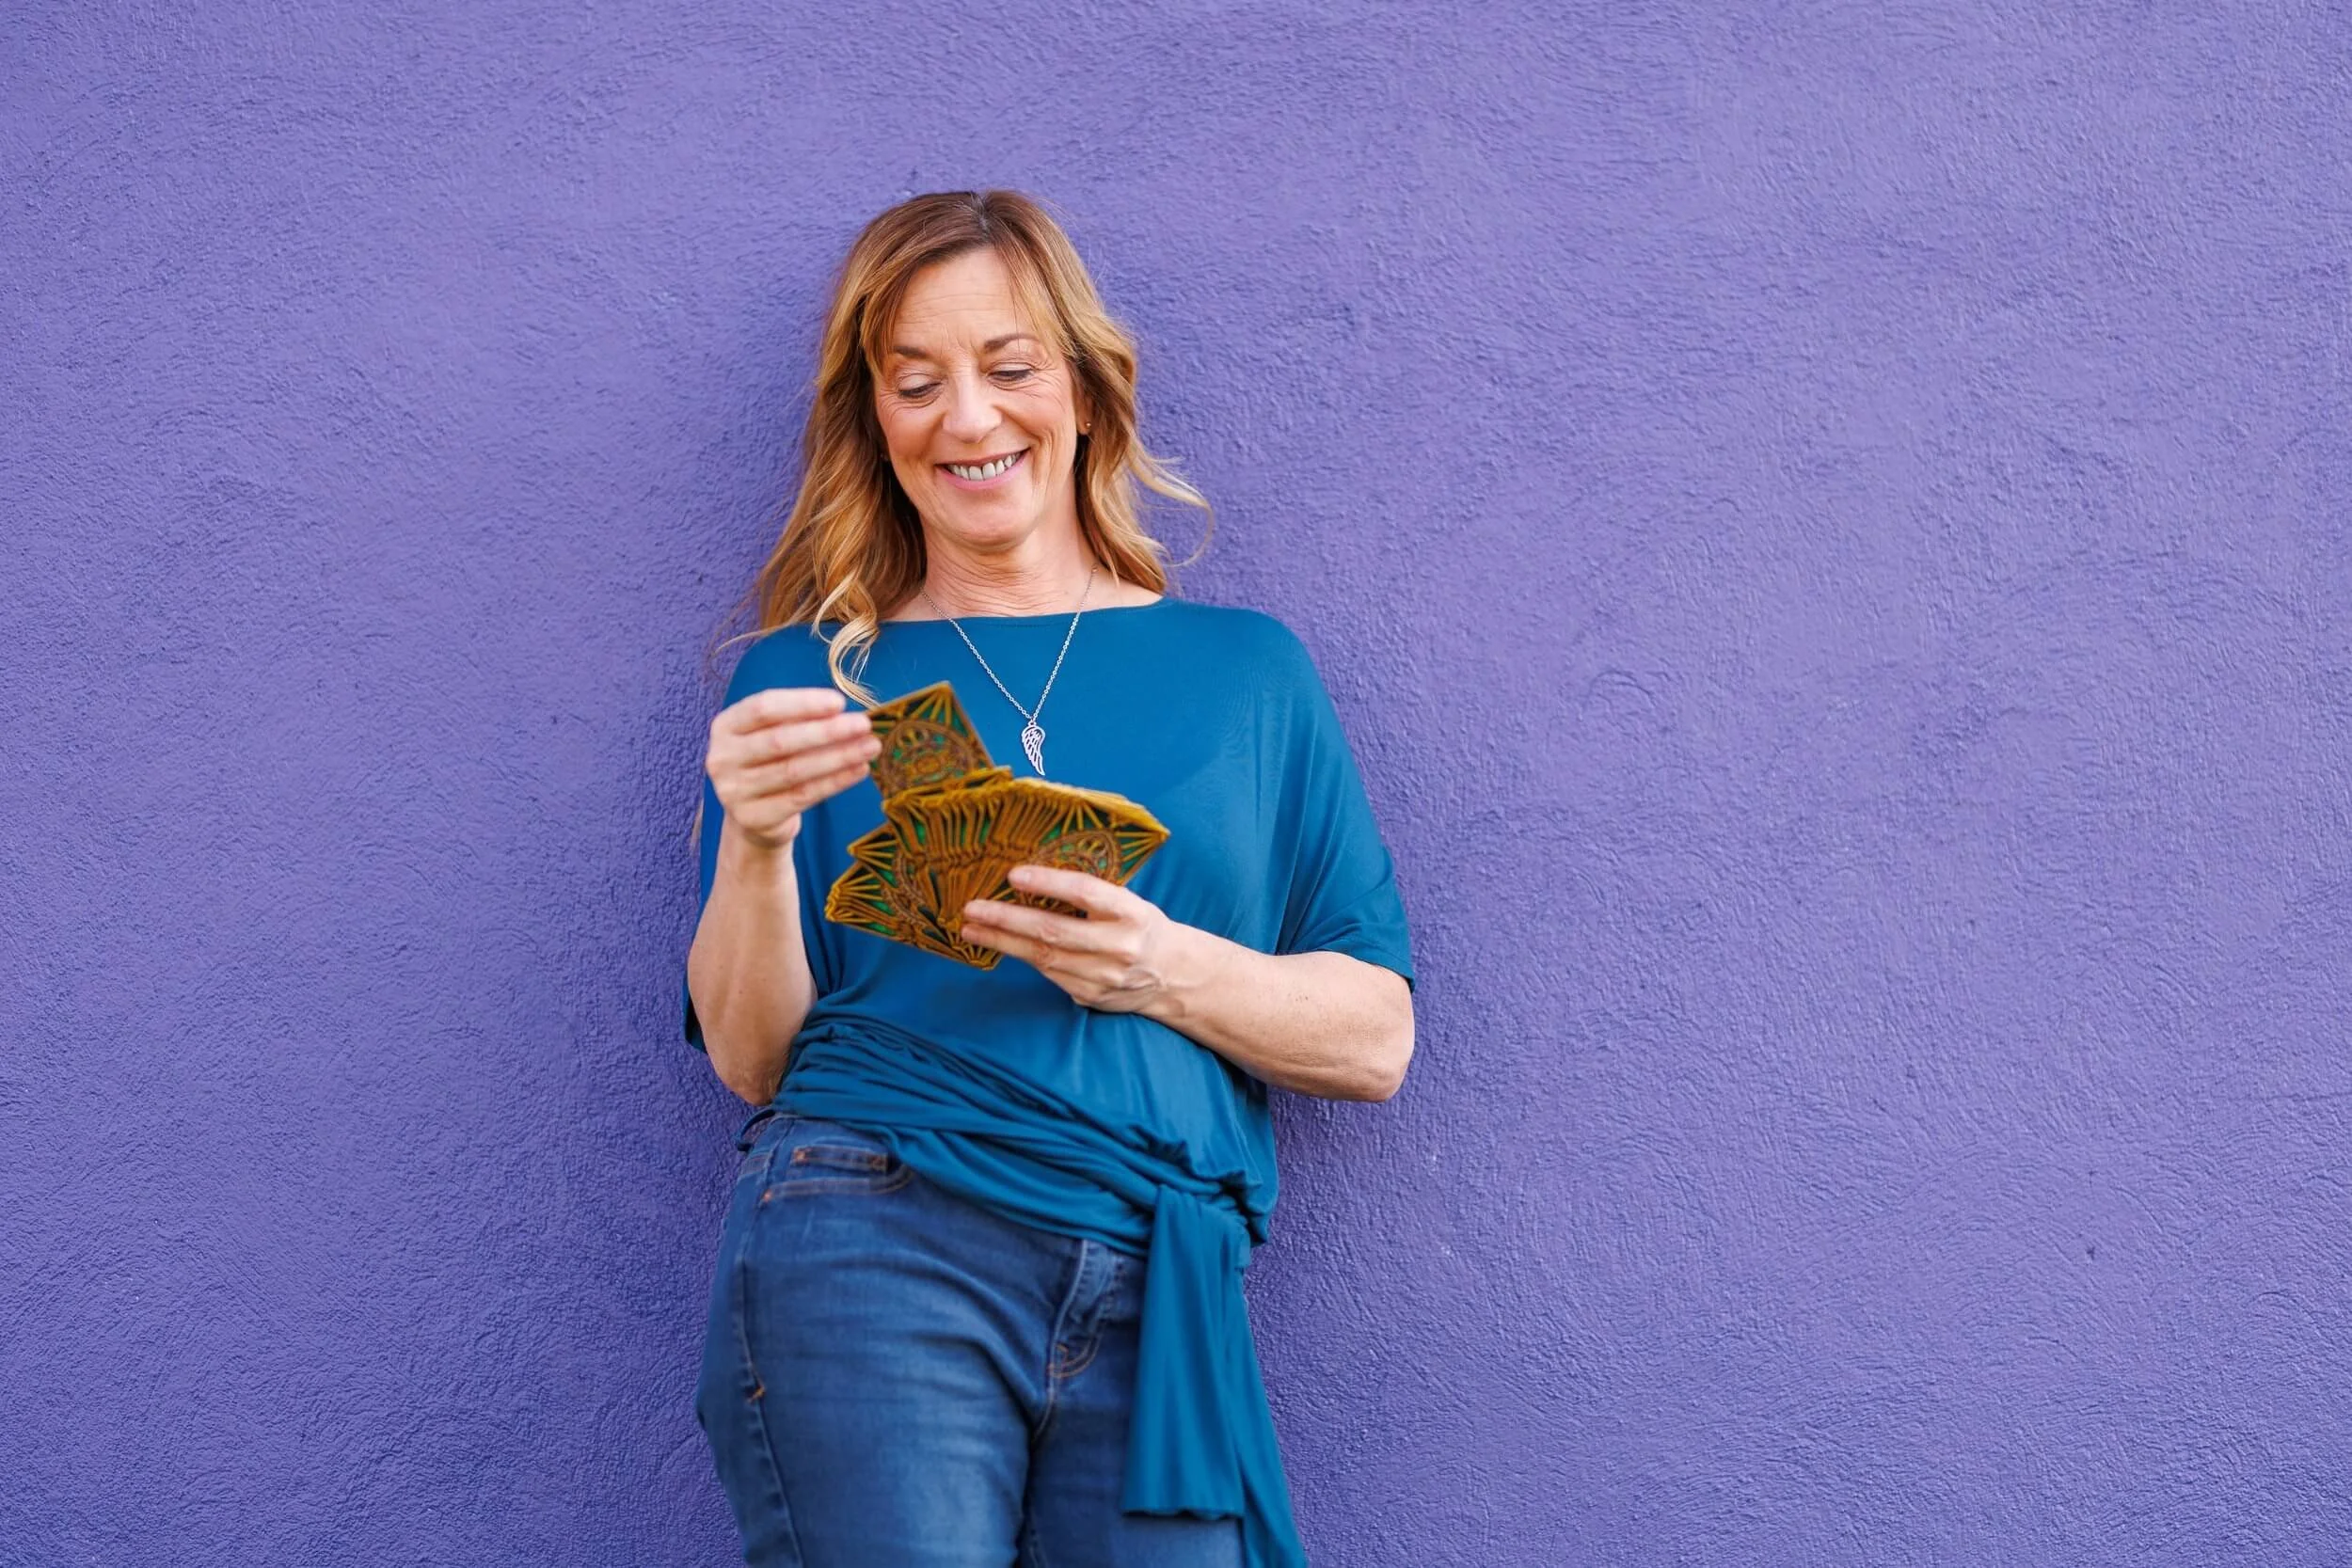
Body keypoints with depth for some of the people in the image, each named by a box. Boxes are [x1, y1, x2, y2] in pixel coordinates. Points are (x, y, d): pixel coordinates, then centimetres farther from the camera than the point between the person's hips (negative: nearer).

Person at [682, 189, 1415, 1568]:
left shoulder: (1247, 670, 12)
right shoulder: (812, 676, 10)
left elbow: (1377, 1038, 7)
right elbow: (750, 1057, 5)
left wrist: (1167, 969, -11)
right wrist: (757, 845, -12)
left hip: (1161, 1301, 2)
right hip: (872, 1250, -1)